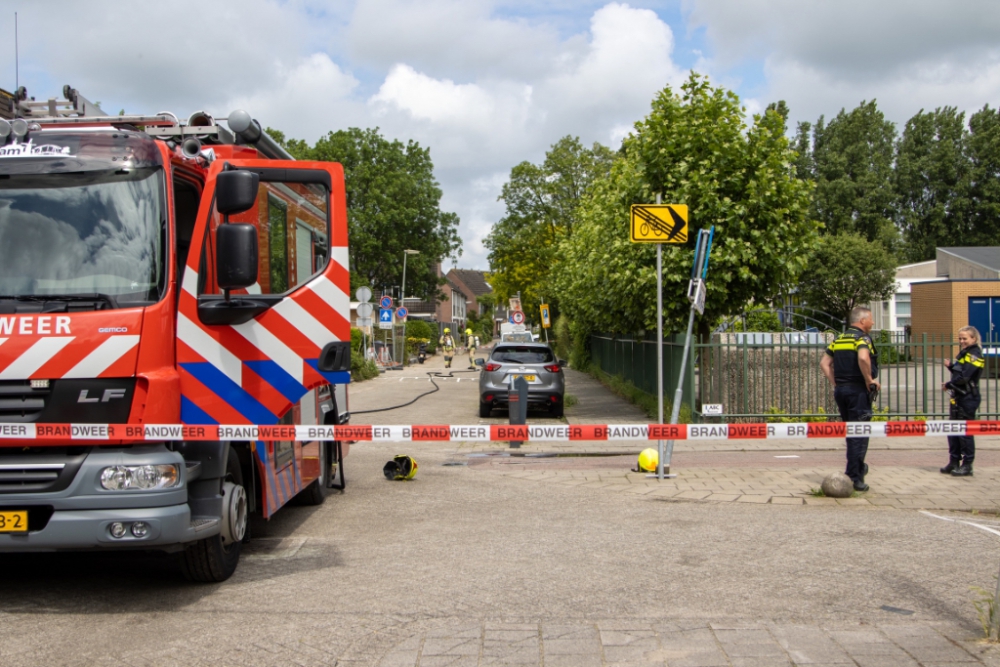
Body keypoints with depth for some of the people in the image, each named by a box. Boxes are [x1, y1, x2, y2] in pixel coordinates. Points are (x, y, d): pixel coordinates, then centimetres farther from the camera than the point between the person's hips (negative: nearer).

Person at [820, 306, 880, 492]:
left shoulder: (839, 339, 14)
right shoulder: (862, 338, -9)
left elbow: (824, 363, 12)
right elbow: (863, 358, -29)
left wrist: (835, 383, 12)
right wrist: (870, 380, -17)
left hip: (841, 390, 8)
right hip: (858, 390, -8)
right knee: (859, 434, -4)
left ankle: (858, 468, 30)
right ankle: (854, 477, -5)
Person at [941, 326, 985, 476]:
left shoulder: (974, 355, -12)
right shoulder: (964, 354, 17)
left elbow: (964, 377, -21)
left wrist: (948, 385, -10)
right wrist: (951, 366, 2)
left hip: (968, 398, -9)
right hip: (958, 397, 9)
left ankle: (967, 465, 1)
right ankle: (954, 461, 21)